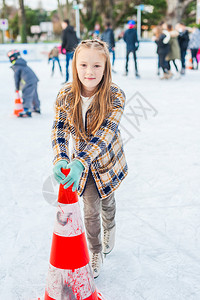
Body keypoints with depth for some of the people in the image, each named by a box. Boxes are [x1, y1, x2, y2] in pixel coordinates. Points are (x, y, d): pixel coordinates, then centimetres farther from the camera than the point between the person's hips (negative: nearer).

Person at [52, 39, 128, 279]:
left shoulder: (115, 96, -27)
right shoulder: (66, 95, -17)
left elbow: (105, 134, -36)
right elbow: (59, 129, -18)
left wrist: (80, 163, -47)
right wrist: (60, 159, -36)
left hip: (107, 160, -1)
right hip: (81, 163, 1)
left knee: (107, 202, 23)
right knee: (90, 209, 7)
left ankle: (109, 230, 57)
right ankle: (95, 252, 32)